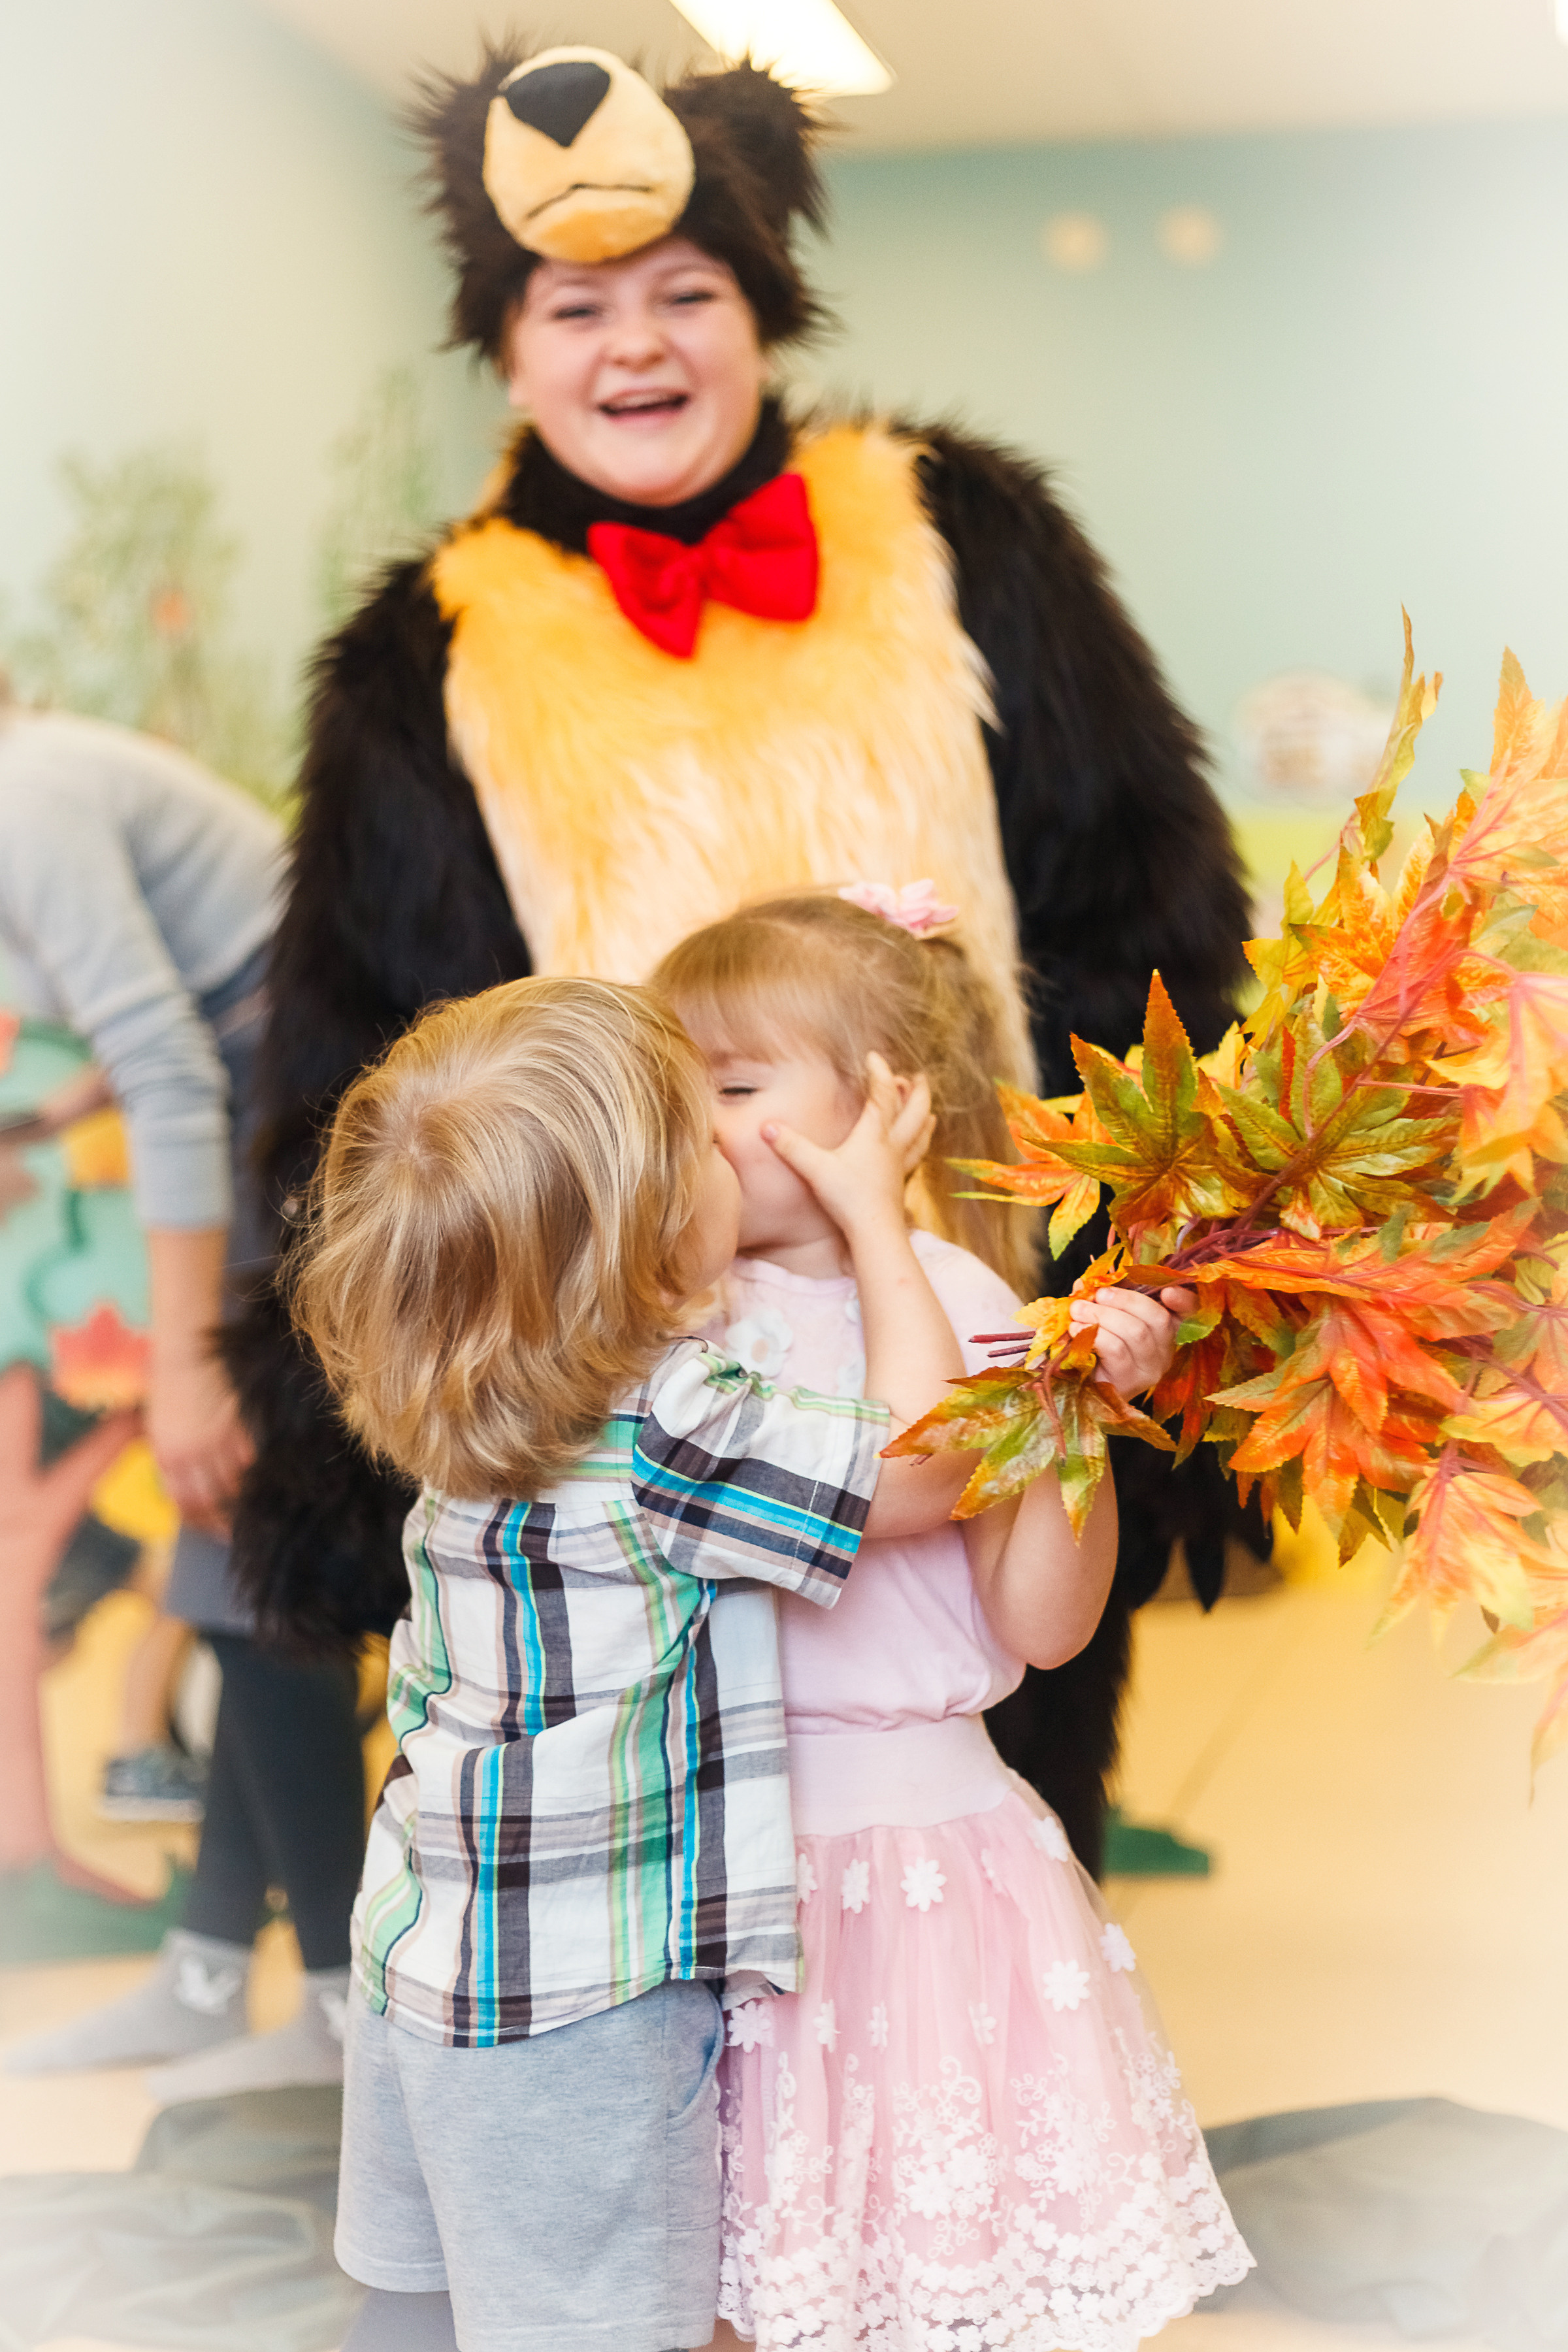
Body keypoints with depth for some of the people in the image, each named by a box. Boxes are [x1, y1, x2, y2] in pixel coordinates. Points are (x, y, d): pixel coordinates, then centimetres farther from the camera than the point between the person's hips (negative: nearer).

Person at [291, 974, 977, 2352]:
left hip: (429, 1954, 8)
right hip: (565, 2015, -8)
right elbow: (924, 1463, -18)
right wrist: (874, 1211, -10)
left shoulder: (480, 1400, 0)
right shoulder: (662, 1436, -26)